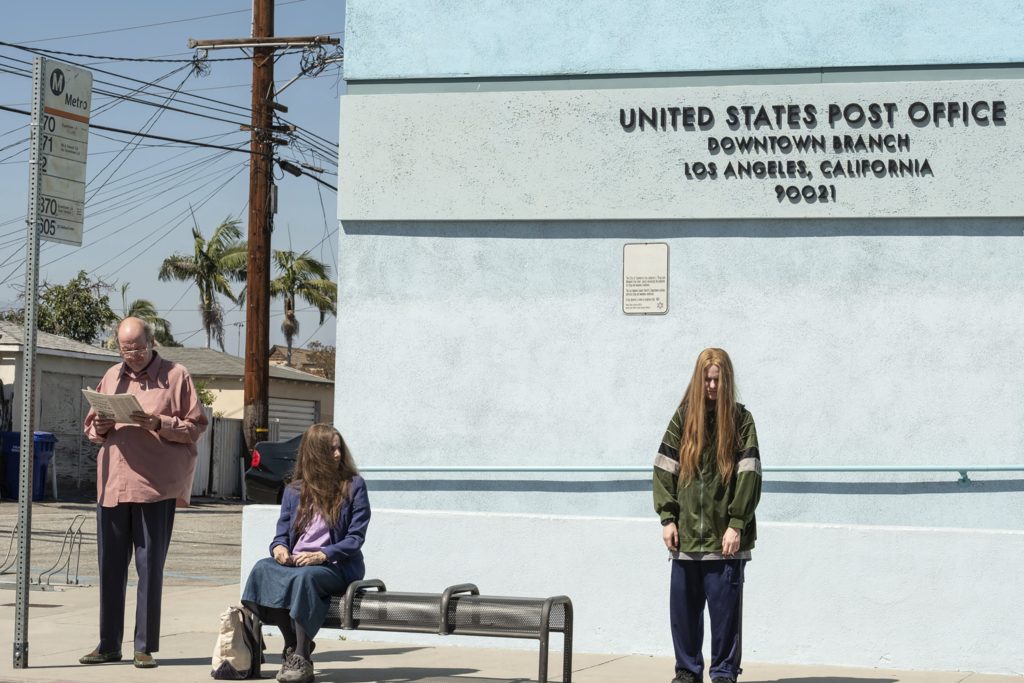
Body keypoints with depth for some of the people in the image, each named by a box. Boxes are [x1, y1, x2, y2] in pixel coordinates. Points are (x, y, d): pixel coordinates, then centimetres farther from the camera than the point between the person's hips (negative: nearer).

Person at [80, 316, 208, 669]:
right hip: (112, 484, 4)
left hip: (156, 485, -4)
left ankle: (146, 647, 5)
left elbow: (196, 426, -2)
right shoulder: (111, 377, 16)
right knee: (110, 566, 6)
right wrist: (100, 428, -1)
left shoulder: (175, 376, 3)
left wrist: (159, 424, -16)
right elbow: (91, 427, 21)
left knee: (150, 567, -1)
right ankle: (108, 645, 14)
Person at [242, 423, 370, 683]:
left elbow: (356, 537, -3)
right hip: (294, 562, 4)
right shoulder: (294, 491, 14)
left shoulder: (353, 486, 3)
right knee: (262, 568, -28)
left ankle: (301, 657, -32)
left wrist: (322, 555, -18)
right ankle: (292, 646, -23)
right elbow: (283, 532, 13)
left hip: (336, 565, -4)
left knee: (304, 577, -37)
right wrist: (279, 547, -12)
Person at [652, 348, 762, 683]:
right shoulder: (683, 417, 8)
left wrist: (737, 524, -13)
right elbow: (664, 468, 6)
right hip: (686, 535, 3)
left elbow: (749, 474, -6)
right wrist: (667, 518, -2)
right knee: (683, 608, 8)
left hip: (724, 536, -3)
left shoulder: (740, 419, 1)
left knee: (725, 609, -1)